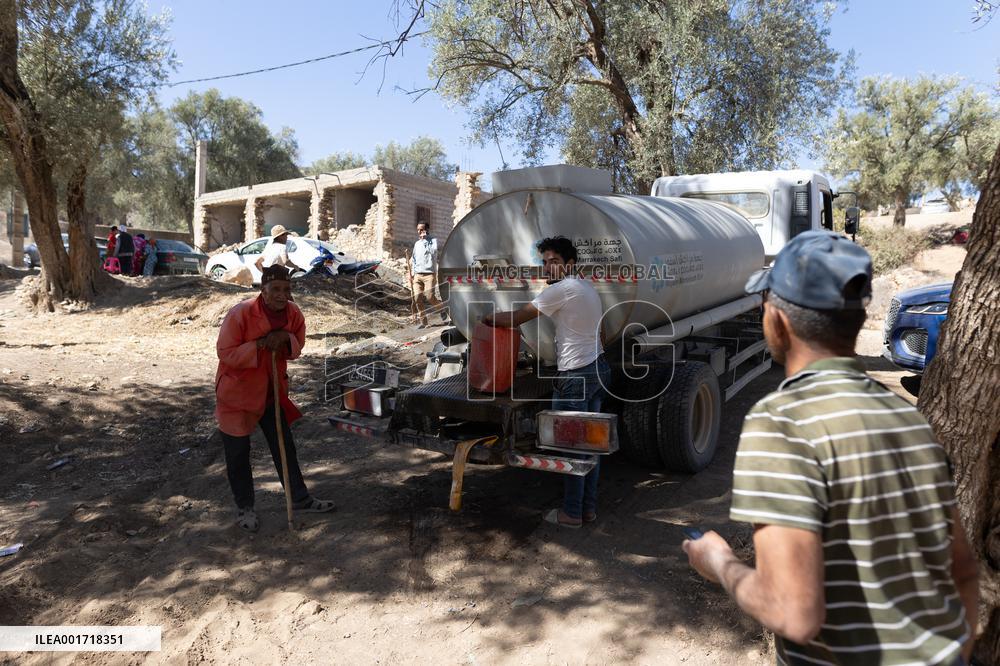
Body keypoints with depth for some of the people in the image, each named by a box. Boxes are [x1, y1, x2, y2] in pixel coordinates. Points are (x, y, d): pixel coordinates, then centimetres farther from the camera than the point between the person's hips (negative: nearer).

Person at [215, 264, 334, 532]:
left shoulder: (293, 314, -8)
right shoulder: (240, 314, -24)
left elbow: (298, 346, 5)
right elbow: (225, 353, -21)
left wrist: (286, 339, -18)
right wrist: (260, 344, -30)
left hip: (272, 390, 5)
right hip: (237, 391, -5)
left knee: (284, 445, 13)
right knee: (238, 453, 7)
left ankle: (300, 499, 28)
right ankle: (244, 507, 26)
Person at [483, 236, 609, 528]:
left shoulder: (562, 289, -14)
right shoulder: (589, 287, 15)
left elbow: (515, 319, -10)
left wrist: (488, 318, 6)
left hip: (575, 375, -10)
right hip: (599, 369, 10)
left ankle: (571, 513, 10)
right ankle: (589, 508, 23)